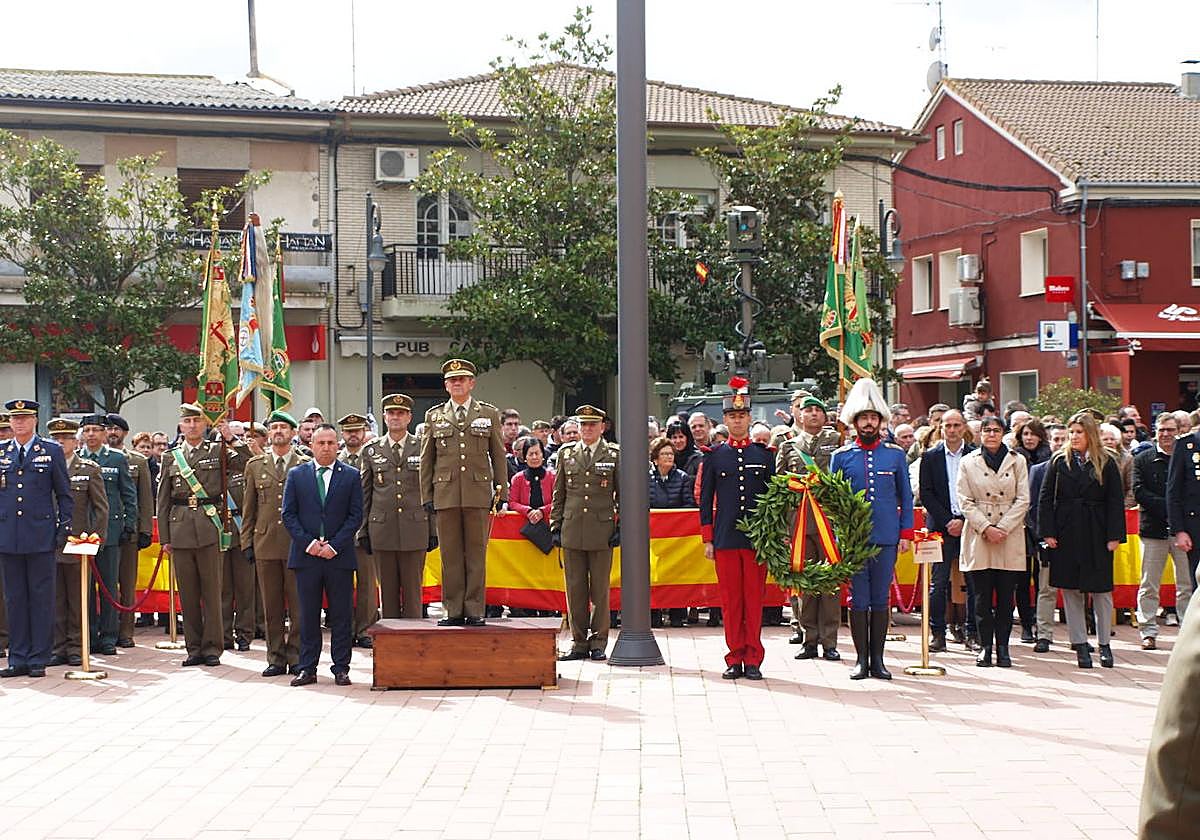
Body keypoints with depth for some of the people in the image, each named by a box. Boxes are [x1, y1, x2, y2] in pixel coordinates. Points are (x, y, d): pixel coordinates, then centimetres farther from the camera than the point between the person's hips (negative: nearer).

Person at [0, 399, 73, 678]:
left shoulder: (52, 451, 4)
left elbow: (64, 494, 5)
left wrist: (64, 528, 0)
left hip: (40, 536, -2)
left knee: (41, 598, 0)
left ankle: (39, 659, 6)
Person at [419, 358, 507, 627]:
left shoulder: (489, 414, 9)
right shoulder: (434, 416, 12)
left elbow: (498, 456, 10)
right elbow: (426, 459, 12)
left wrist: (502, 492, 5)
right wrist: (426, 495, 6)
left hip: (478, 494, -1)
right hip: (446, 494, 1)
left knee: (476, 554, 0)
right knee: (450, 555, 2)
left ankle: (474, 611, 5)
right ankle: (454, 611, 6)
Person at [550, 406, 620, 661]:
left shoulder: (615, 454, 4)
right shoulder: (566, 453, 11)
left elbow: (622, 494, 6)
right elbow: (558, 494, 14)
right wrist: (556, 526, 8)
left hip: (602, 532, -2)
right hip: (572, 532, 2)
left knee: (600, 590, 2)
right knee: (575, 589, 4)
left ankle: (598, 643, 10)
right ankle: (579, 643, 11)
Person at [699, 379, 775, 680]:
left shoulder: (765, 455, 7)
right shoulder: (714, 456, 7)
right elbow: (706, 500, 8)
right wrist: (708, 540, 3)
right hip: (725, 539, 0)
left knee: (755, 599, 1)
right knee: (730, 600, 2)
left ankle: (753, 659, 7)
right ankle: (735, 658, 7)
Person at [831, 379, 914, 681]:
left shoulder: (896, 455, 7)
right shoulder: (841, 457, 4)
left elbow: (906, 498, 11)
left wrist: (906, 533, 2)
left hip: (887, 539, 1)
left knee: (881, 599, 5)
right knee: (859, 600, 2)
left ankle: (877, 659, 12)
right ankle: (862, 659, 8)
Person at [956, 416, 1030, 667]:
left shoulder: (1017, 461, 7)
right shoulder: (968, 462, 6)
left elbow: (1023, 500, 3)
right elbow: (965, 502, 1)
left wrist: (1003, 528, -8)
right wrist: (986, 527, -10)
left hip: (1010, 537, 0)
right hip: (978, 538, 0)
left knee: (1006, 597, 1)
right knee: (982, 596, 0)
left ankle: (1002, 648, 7)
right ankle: (985, 647, 7)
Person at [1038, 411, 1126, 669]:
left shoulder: (1106, 463, 3)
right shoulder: (1058, 462, 5)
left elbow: (1115, 502, 2)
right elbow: (1046, 499, 4)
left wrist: (1114, 536, -5)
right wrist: (1047, 532, -4)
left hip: (1097, 536, -1)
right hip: (1066, 536, 1)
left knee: (1101, 591, 4)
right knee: (1071, 591, 2)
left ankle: (1104, 644, 15)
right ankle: (1080, 645, 9)